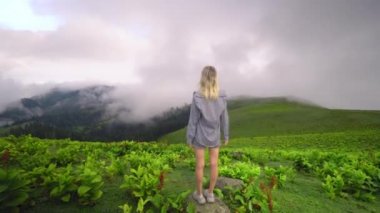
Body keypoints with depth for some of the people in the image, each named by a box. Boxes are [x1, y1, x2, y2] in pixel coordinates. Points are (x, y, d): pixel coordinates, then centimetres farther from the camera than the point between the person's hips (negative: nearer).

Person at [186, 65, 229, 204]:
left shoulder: (197, 98, -23)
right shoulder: (222, 97, -14)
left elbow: (193, 120, -16)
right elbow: (224, 119, -5)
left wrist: (189, 138, -3)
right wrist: (226, 135, 9)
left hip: (200, 136, -2)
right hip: (214, 136, 3)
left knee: (200, 164, 12)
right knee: (214, 164, 15)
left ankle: (199, 194, 29)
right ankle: (210, 193, 31)